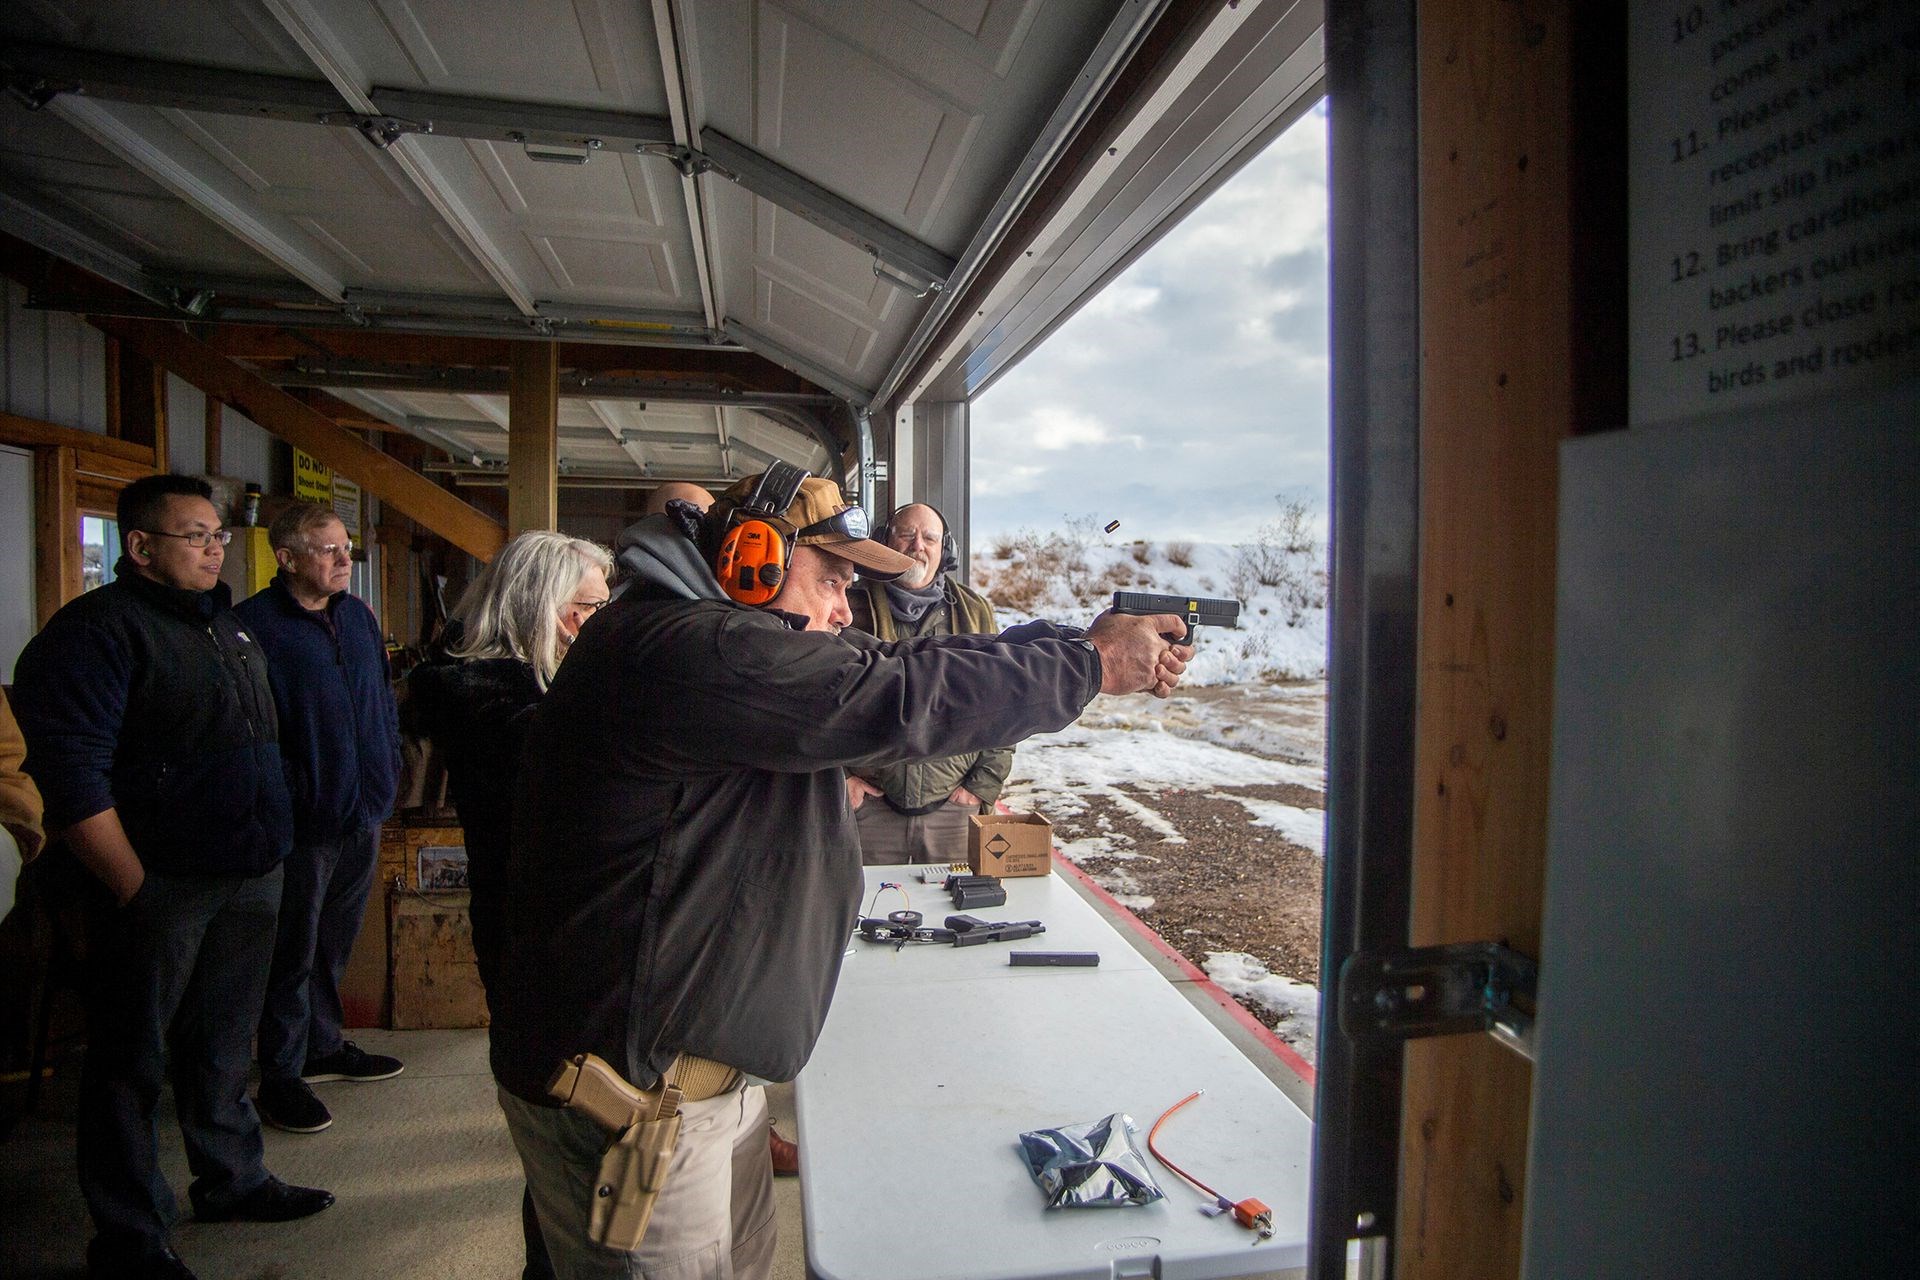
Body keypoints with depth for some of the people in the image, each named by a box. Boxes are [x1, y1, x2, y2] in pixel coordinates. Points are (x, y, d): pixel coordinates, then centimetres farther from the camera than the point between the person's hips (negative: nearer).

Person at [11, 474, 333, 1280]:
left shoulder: (229, 626, 13)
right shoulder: (95, 631, -12)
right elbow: (72, 780, -19)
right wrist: (136, 891, -19)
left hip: (249, 880, 7)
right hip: (159, 888, -7)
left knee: (223, 1044, 20)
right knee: (131, 1062, 8)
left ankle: (231, 1180, 36)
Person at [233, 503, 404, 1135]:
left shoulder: (357, 615, 9)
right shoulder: (252, 624, -13)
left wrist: (386, 776, 11)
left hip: (362, 815, 7)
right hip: (302, 822, -7)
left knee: (334, 945, 20)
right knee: (293, 954, 6)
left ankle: (323, 1046, 36)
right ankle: (280, 1078, 20)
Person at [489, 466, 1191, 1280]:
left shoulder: (715, 646, 8)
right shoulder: (684, 650, -25)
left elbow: (887, 679, 5)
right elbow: (900, 700, -28)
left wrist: (1084, 645, -1)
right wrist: (1093, 664, -16)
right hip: (627, 1098, -10)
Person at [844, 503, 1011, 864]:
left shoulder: (976, 613, 7)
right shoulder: (852, 608, 2)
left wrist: (984, 784, 1)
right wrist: (838, 776, -2)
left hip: (954, 807, 1)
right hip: (869, 805, -1)